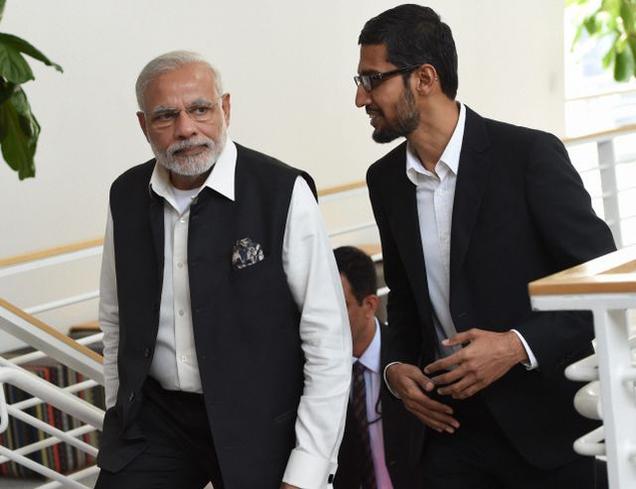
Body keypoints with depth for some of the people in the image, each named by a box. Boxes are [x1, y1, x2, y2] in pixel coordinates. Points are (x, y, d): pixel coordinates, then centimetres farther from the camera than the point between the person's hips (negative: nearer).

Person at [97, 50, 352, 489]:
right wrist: (119, 417, 14)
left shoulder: (283, 193, -14)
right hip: (152, 421, 4)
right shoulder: (127, 196, 1)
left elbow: (328, 341, -13)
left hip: (260, 426, -3)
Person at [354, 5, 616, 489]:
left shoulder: (530, 155, -13)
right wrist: (397, 366, 0)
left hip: (546, 422, -4)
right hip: (450, 425, 5)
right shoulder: (385, 179, 5)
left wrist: (518, 345, -21)